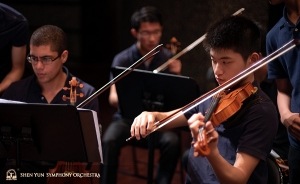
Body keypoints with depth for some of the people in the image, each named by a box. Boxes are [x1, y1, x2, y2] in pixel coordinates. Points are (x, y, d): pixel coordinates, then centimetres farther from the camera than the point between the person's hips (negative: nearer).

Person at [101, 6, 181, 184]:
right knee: (109, 141, -32)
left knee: (172, 142, -31)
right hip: (128, 118, -1)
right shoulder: (123, 60, -6)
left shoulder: (169, 58, -1)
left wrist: (177, 76, -19)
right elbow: (113, 98, -18)